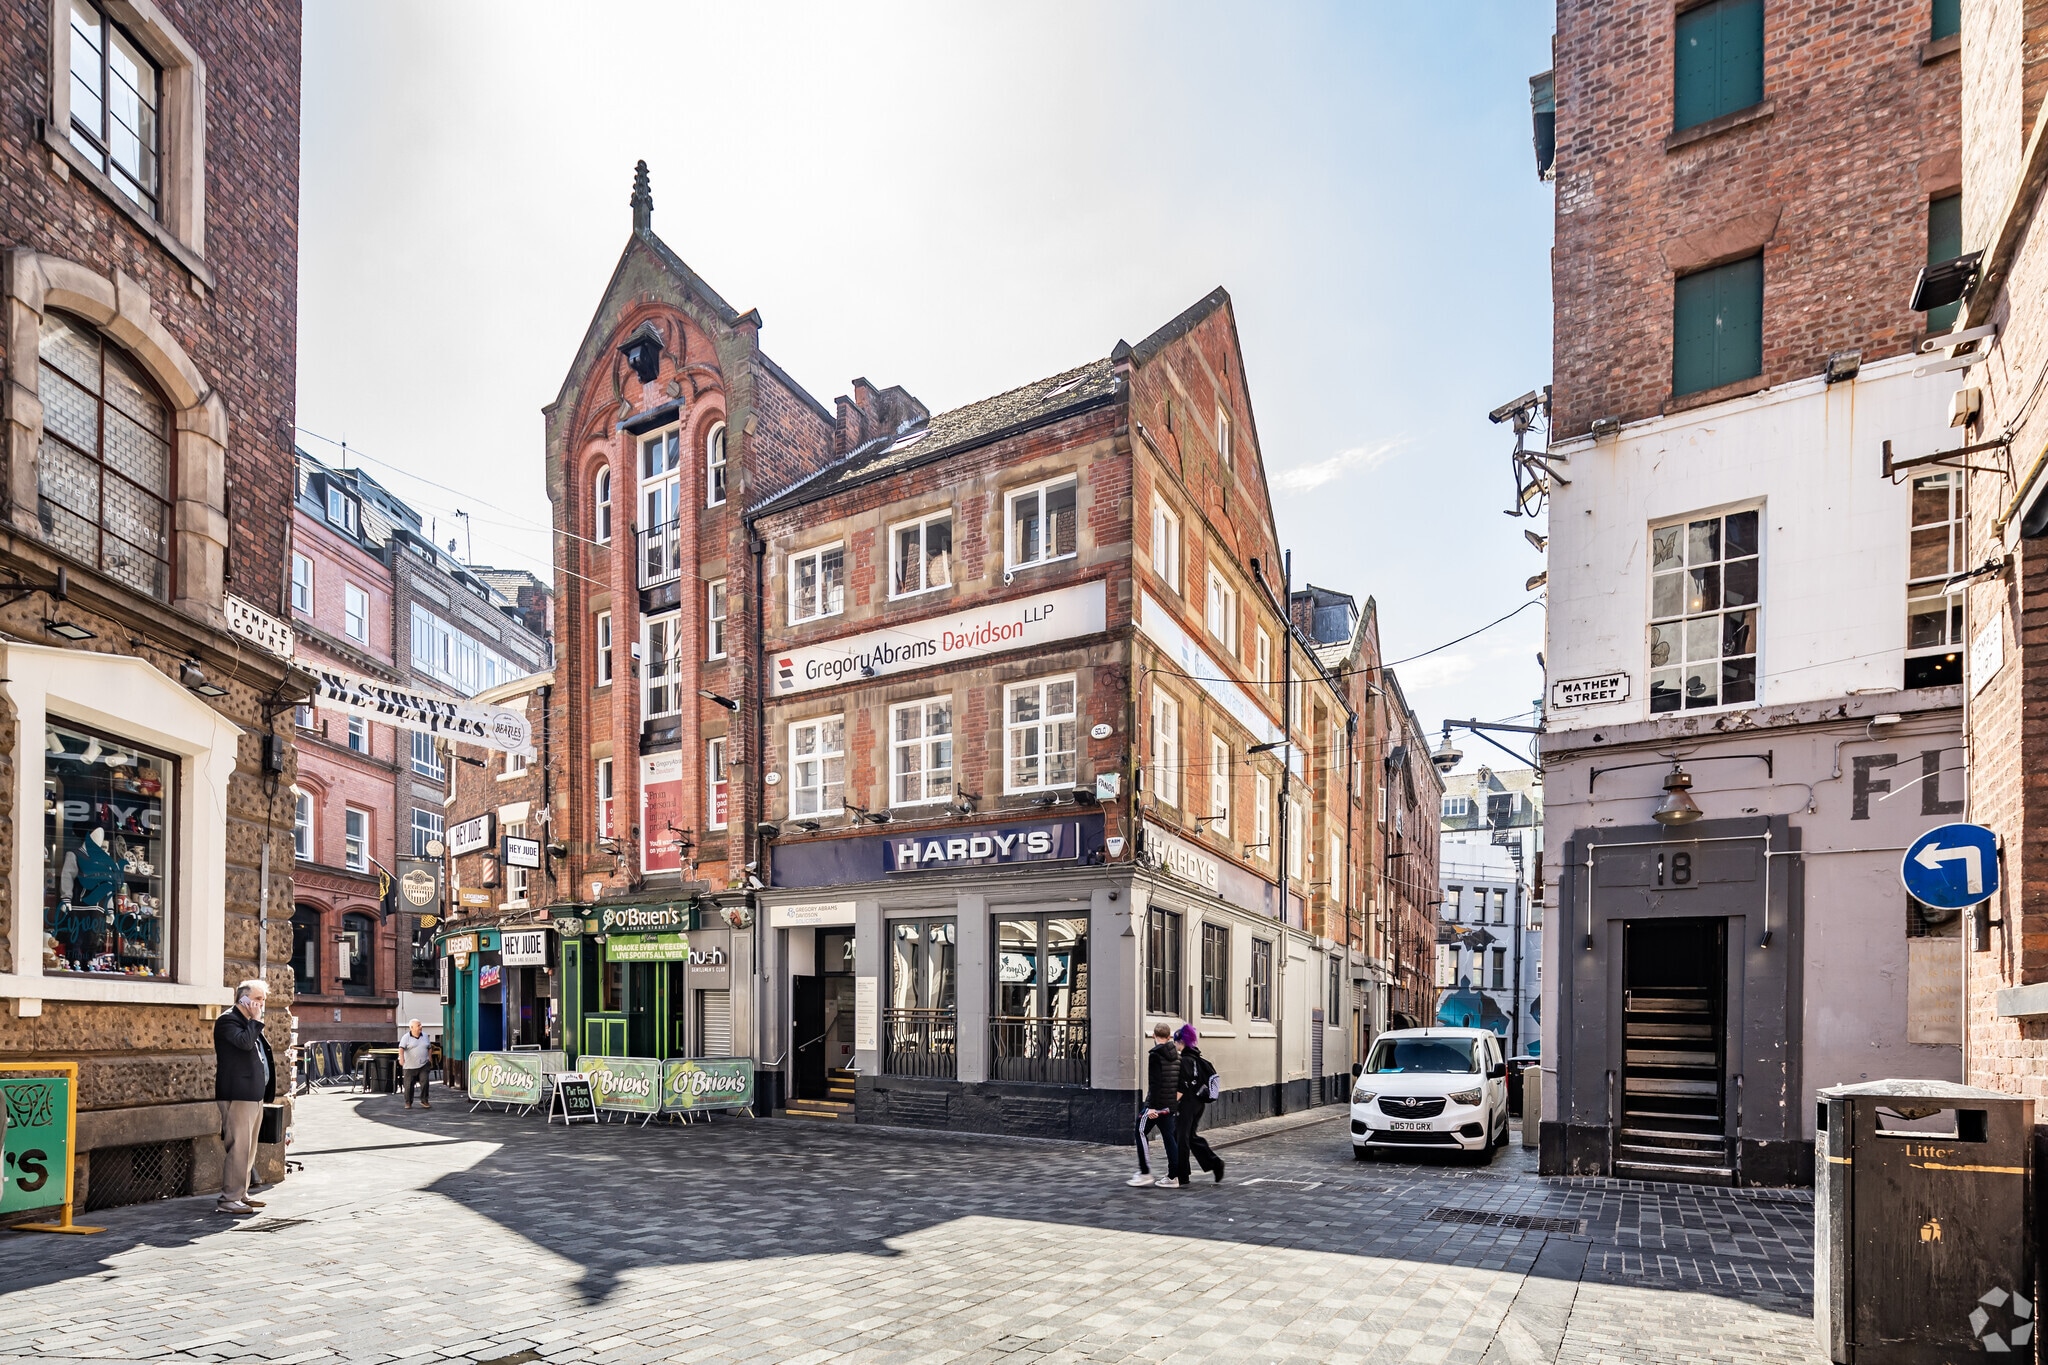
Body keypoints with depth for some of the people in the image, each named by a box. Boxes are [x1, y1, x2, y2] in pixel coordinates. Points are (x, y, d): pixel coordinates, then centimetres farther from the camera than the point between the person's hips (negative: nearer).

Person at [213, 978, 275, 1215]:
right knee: (238, 1147, -11)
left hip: (254, 1095, 10)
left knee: (249, 1148, 13)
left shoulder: (250, 1024, 21)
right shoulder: (228, 1020, -8)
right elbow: (244, 1042, -26)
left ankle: (241, 1194, 20)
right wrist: (255, 1020, -13)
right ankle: (229, 1200, -8)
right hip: (238, 1095, -10)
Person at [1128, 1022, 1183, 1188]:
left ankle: (1145, 1173, 2)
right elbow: (1179, 1081, 15)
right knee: (1169, 1137, 10)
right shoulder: (1176, 1055, 11)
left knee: (1141, 1132, 4)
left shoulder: (1155, 1055, -13)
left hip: (1156, 1104, -7)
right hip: (1170, 1104, 7)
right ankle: (1172, 1176, 9)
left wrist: (1152, 1106, -20)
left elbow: (1155, 1082, -19)